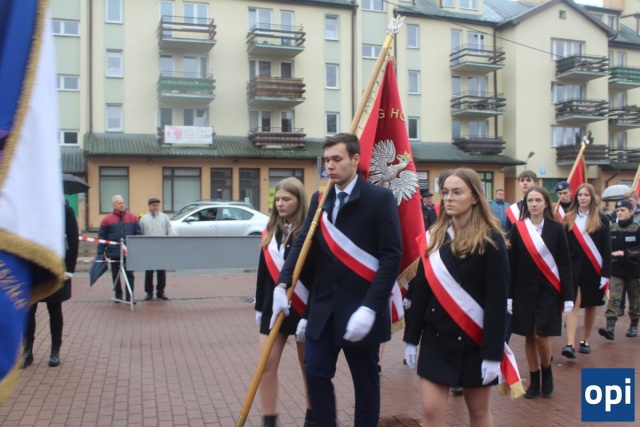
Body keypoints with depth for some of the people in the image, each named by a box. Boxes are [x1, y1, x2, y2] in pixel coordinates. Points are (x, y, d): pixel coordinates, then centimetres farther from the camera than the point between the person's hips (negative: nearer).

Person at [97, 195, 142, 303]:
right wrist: (100, 252, -5)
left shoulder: (132, 218, 3)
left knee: (129, 274, 2)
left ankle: (129, 296, 6)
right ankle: (118, 295, 22)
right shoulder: (107, 219, 1)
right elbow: (102, 237, 0)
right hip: (114, 253, 0)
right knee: (116, 275, 10)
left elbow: (138, 234, 3)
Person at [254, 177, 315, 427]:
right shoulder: (271, 231, 7)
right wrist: (259, 307, 16)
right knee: (267, 363, 0)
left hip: (302, 308, -5)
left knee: (308, 365, 11)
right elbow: (263, 271, 13)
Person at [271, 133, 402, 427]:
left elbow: (392, 257, -14)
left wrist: (370, 307, -21)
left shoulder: (380, 198, -9)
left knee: (365, 382, 10)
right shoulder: (320, 199, 8)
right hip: (324, 305, 5)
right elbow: (302, 244, 4)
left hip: (360, 307, -5)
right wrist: (282, 284, -13)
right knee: (316, 372, 9)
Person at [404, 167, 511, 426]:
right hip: (436, 338, 4)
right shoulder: (434, 237, 4)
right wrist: (411, 338, 6)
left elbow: (497, 301, -13)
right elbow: (420, 291, 6)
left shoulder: (490, 240, -10)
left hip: (474, 340, -4)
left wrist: (493, 353, -16)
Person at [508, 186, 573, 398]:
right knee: (529, 337, 7)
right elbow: (512, 264, 1)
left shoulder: (556, 228, -2)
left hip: (548, 290, -1)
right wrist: (509, 295, -2)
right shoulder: (517, 228, 0)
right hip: (524, 289, 1)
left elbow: (565, 264, -1)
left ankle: (547, 372, 22)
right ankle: (534, 380, 20)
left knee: (541, 336, -5)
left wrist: (568, 296, -5)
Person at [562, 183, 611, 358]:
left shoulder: (601, 219, 1)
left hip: (593, 268, 0)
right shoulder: (569, 218, 3)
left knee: (590, 305, 11)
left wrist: (605, 273, -7)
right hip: (573, 266, 0)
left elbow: (607, 248, -1)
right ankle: (570, 344, -16)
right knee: (573, 304, -9)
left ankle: (585, 341, 25)